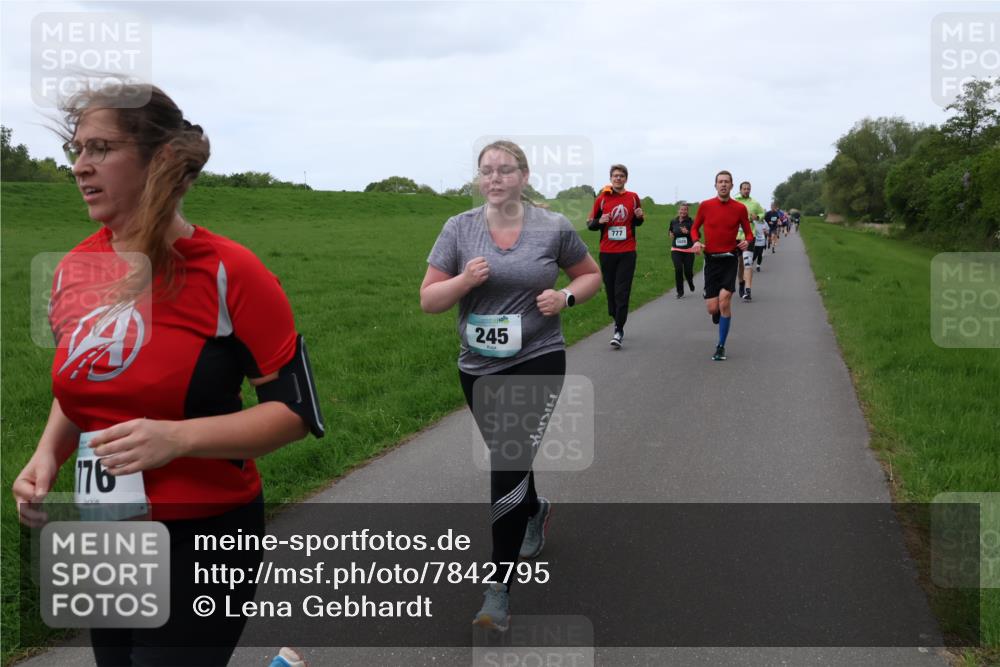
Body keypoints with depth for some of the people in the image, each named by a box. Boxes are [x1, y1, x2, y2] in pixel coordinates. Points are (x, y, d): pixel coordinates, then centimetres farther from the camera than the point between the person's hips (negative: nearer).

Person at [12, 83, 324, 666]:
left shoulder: (227, 271, -17)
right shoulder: (74, 269, 0)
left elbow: (297, 409, -15)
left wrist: (178, 437, -24)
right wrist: (48, 455, -2)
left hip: (203, 538, -6)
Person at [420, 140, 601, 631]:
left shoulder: (554, 227, -3)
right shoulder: (459, 228, -2)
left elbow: (591, 275, 12)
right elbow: (428, 300, -2)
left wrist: (566, 297, -9)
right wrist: (465, 280, -21)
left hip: (537, 363, -3)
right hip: (479, 368, 3)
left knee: (507, 467, -14)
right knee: (509, 461, 21)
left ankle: (499, 590, -4)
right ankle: (535, 510, 55)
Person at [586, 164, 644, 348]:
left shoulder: (633, 198, 6)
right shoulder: (602, 199, 4)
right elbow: (590, 224, 7)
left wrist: (639, 217, -4)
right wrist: (600, 221, -14)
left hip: (627, 252, -1)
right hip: (607, 252, 1)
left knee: (622, 292, -8)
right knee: (610, 290, 6)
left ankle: (618, 331, -9)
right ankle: (617, 322, 25)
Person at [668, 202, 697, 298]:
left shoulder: (691, 222, -4)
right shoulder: (673, 222, 7)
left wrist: (688, 232, -25)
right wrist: (671, 234, 7)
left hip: (688, 250, -2)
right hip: (676, 250, 2)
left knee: (688, 271, 0)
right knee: (678, 269, -13)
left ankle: (690, 282, 39)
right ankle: (680, 292, -1)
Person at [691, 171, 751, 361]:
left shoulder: (740, 208, 0)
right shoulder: (705, 206, 1)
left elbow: (748, 232, 10)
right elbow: (695, 228, 12)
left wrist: (746, 241, -13)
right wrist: (697, 241, -9)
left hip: (729, 259, -1)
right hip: (711, 258, 1)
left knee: (724, 301, -15)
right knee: (712, 308, -3)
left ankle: (721, 346, -1)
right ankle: (720, 317, 37)